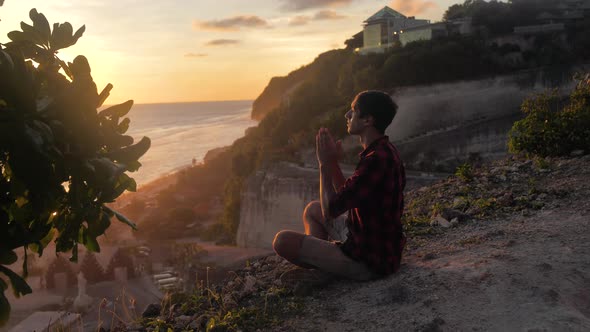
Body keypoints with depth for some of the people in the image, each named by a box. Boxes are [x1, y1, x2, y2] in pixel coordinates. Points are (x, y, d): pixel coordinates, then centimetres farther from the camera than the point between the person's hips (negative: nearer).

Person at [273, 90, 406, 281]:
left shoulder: (377, 160, -27)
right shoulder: (384, 151, 7)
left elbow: (330, 209, -23)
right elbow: (345, 198, 13)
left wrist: (325, 164, -13)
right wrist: (332, 163, 3)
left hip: (369, 263, -10)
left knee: (283, 241, -13)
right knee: (312, 209, 25)